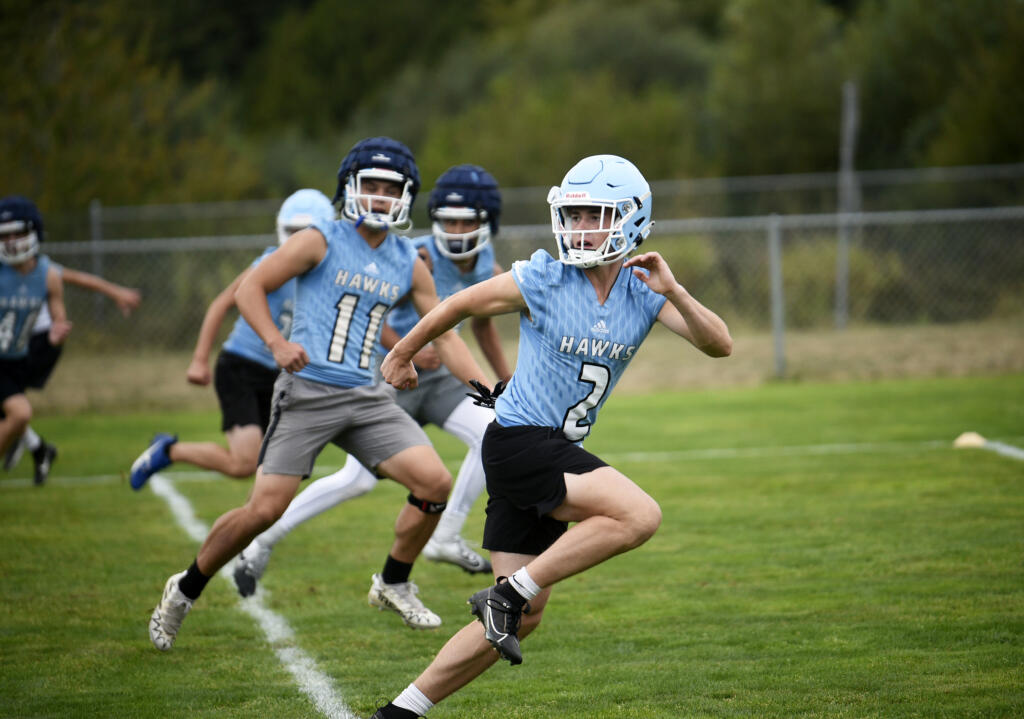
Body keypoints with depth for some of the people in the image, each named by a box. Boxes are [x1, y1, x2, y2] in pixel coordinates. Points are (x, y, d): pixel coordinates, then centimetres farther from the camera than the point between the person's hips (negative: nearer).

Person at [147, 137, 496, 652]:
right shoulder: (321, 242, -3)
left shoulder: (409, 265, 11)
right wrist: (277, 343, -20)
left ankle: (393, 584, 13)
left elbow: (444, 336, 15)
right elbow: (249, 289, -4)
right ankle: (184, 590, 12)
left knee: (435, 482, -9)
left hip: (365, 397, 5)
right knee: (265, 509, -10)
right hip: (307, 393, -5)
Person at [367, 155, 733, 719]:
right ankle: (508, 593, -17)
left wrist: (673, 292, -22)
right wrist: (401, 356, 16)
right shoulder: (542, 280, -11)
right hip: (519, 440, -7)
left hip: (559, 456, 7)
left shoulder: (644, 292, 2)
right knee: (639, 516, -25)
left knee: (521, 618, 7)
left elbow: (719, 345, -7)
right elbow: (458, 306, 4)